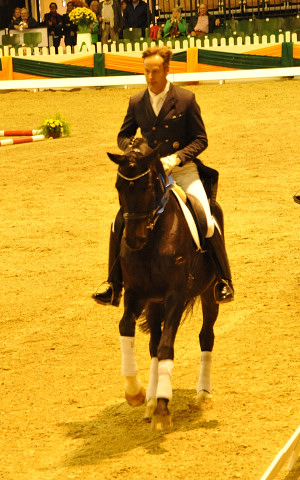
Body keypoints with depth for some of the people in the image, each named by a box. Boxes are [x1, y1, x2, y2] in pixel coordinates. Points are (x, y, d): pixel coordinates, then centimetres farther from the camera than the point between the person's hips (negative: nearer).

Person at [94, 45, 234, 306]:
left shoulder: (186, 99, -5)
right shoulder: (136, 103, 4)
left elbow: (200, 139, -3)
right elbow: (123, 135, 16)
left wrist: (176, 158, -19)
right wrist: (133, 149, -7)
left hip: (183, 170, -3)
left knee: (206, 222, -20)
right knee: (120, 223, -10)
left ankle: (223, 280, -1)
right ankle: (113, 284, 4)